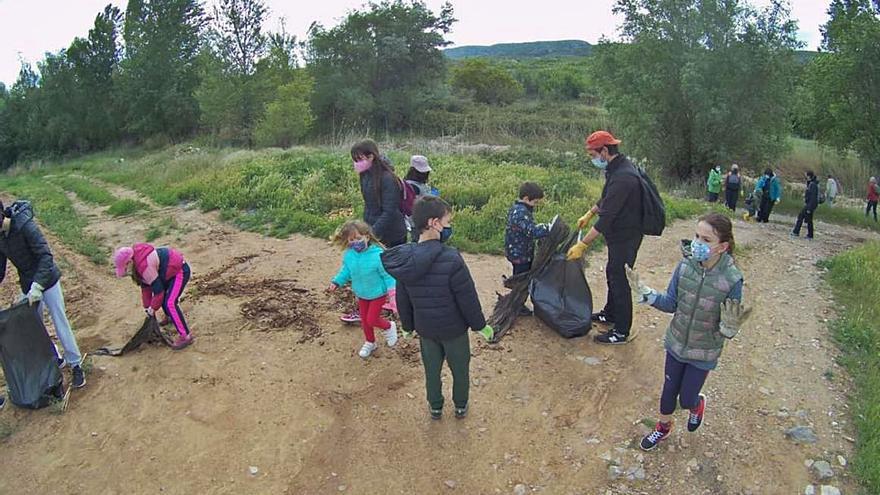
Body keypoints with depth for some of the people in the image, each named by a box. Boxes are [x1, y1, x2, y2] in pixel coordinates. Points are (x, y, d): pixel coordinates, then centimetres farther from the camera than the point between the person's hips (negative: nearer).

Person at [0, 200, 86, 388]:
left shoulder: (25, 225, -24)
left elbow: (46, 256, -28)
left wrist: (37, 286, -35)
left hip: (46, 281, -6)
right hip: (27, 285, 7)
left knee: (60, 322, -1)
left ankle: (75, 364, 10)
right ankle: (54, 359, 30)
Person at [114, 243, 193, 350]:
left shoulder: (145, 266, -28)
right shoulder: (137, 262, 3)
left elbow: (158, 289, -22)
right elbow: (145, 286, 11)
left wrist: (153, 308, -7)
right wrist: (147, 306, 10)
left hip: (180, 270, -11)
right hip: (172, 268, 11)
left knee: (170, 303, -18)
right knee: (163, 295, 26)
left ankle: (186, 336, -15)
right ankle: (170, 316, 52)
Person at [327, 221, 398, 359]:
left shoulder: (377, 255, -30)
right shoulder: (349, 255, -14)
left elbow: (387, 274, -21)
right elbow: (345, 271, 4)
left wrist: (392, 290, -25)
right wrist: (336, 282, -5)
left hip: (378, 293, -5)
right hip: (361, 294, 6)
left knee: (372, 320, -2)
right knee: (364, 320, 19)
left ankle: (389, 327, 31)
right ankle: (369, 342, 44)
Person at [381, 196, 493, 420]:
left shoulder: (405, 259, -13)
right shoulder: (451, 259, -30)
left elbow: (402, 300, -1)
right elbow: (468, 299, -21)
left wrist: (408, 326, 15)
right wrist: (480, 325, -5)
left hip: (425, 328, 4)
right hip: (454, 329, -4)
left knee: (431, 370, 25)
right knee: (460, 369, 21)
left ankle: (435, 407, 43)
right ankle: (461, 406, 41)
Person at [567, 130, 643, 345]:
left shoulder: (622, 177, -29)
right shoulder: (617, 167, 3)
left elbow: (606, 218, -31)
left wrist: (582, 245, -29)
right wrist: (589, 214, 28)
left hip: (625, 237, -10)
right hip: (619, 234, 10)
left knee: (619, 280, 0)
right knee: (612, 273, 23)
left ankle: (621, 331, 14)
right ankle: (610, 314, 42)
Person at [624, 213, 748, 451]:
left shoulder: (731, 280, -25)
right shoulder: (685, 266, -17)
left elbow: (726, 329, -15)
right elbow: (671, 304, -5)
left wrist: (729, 327, -37)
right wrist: (644, 293, -18)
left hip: (704, 353, -2)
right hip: (676, 343, 3)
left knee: (686, 400, 13)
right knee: (669, 390, 19)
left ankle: (698, 405, 50)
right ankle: (663, 427, 46)